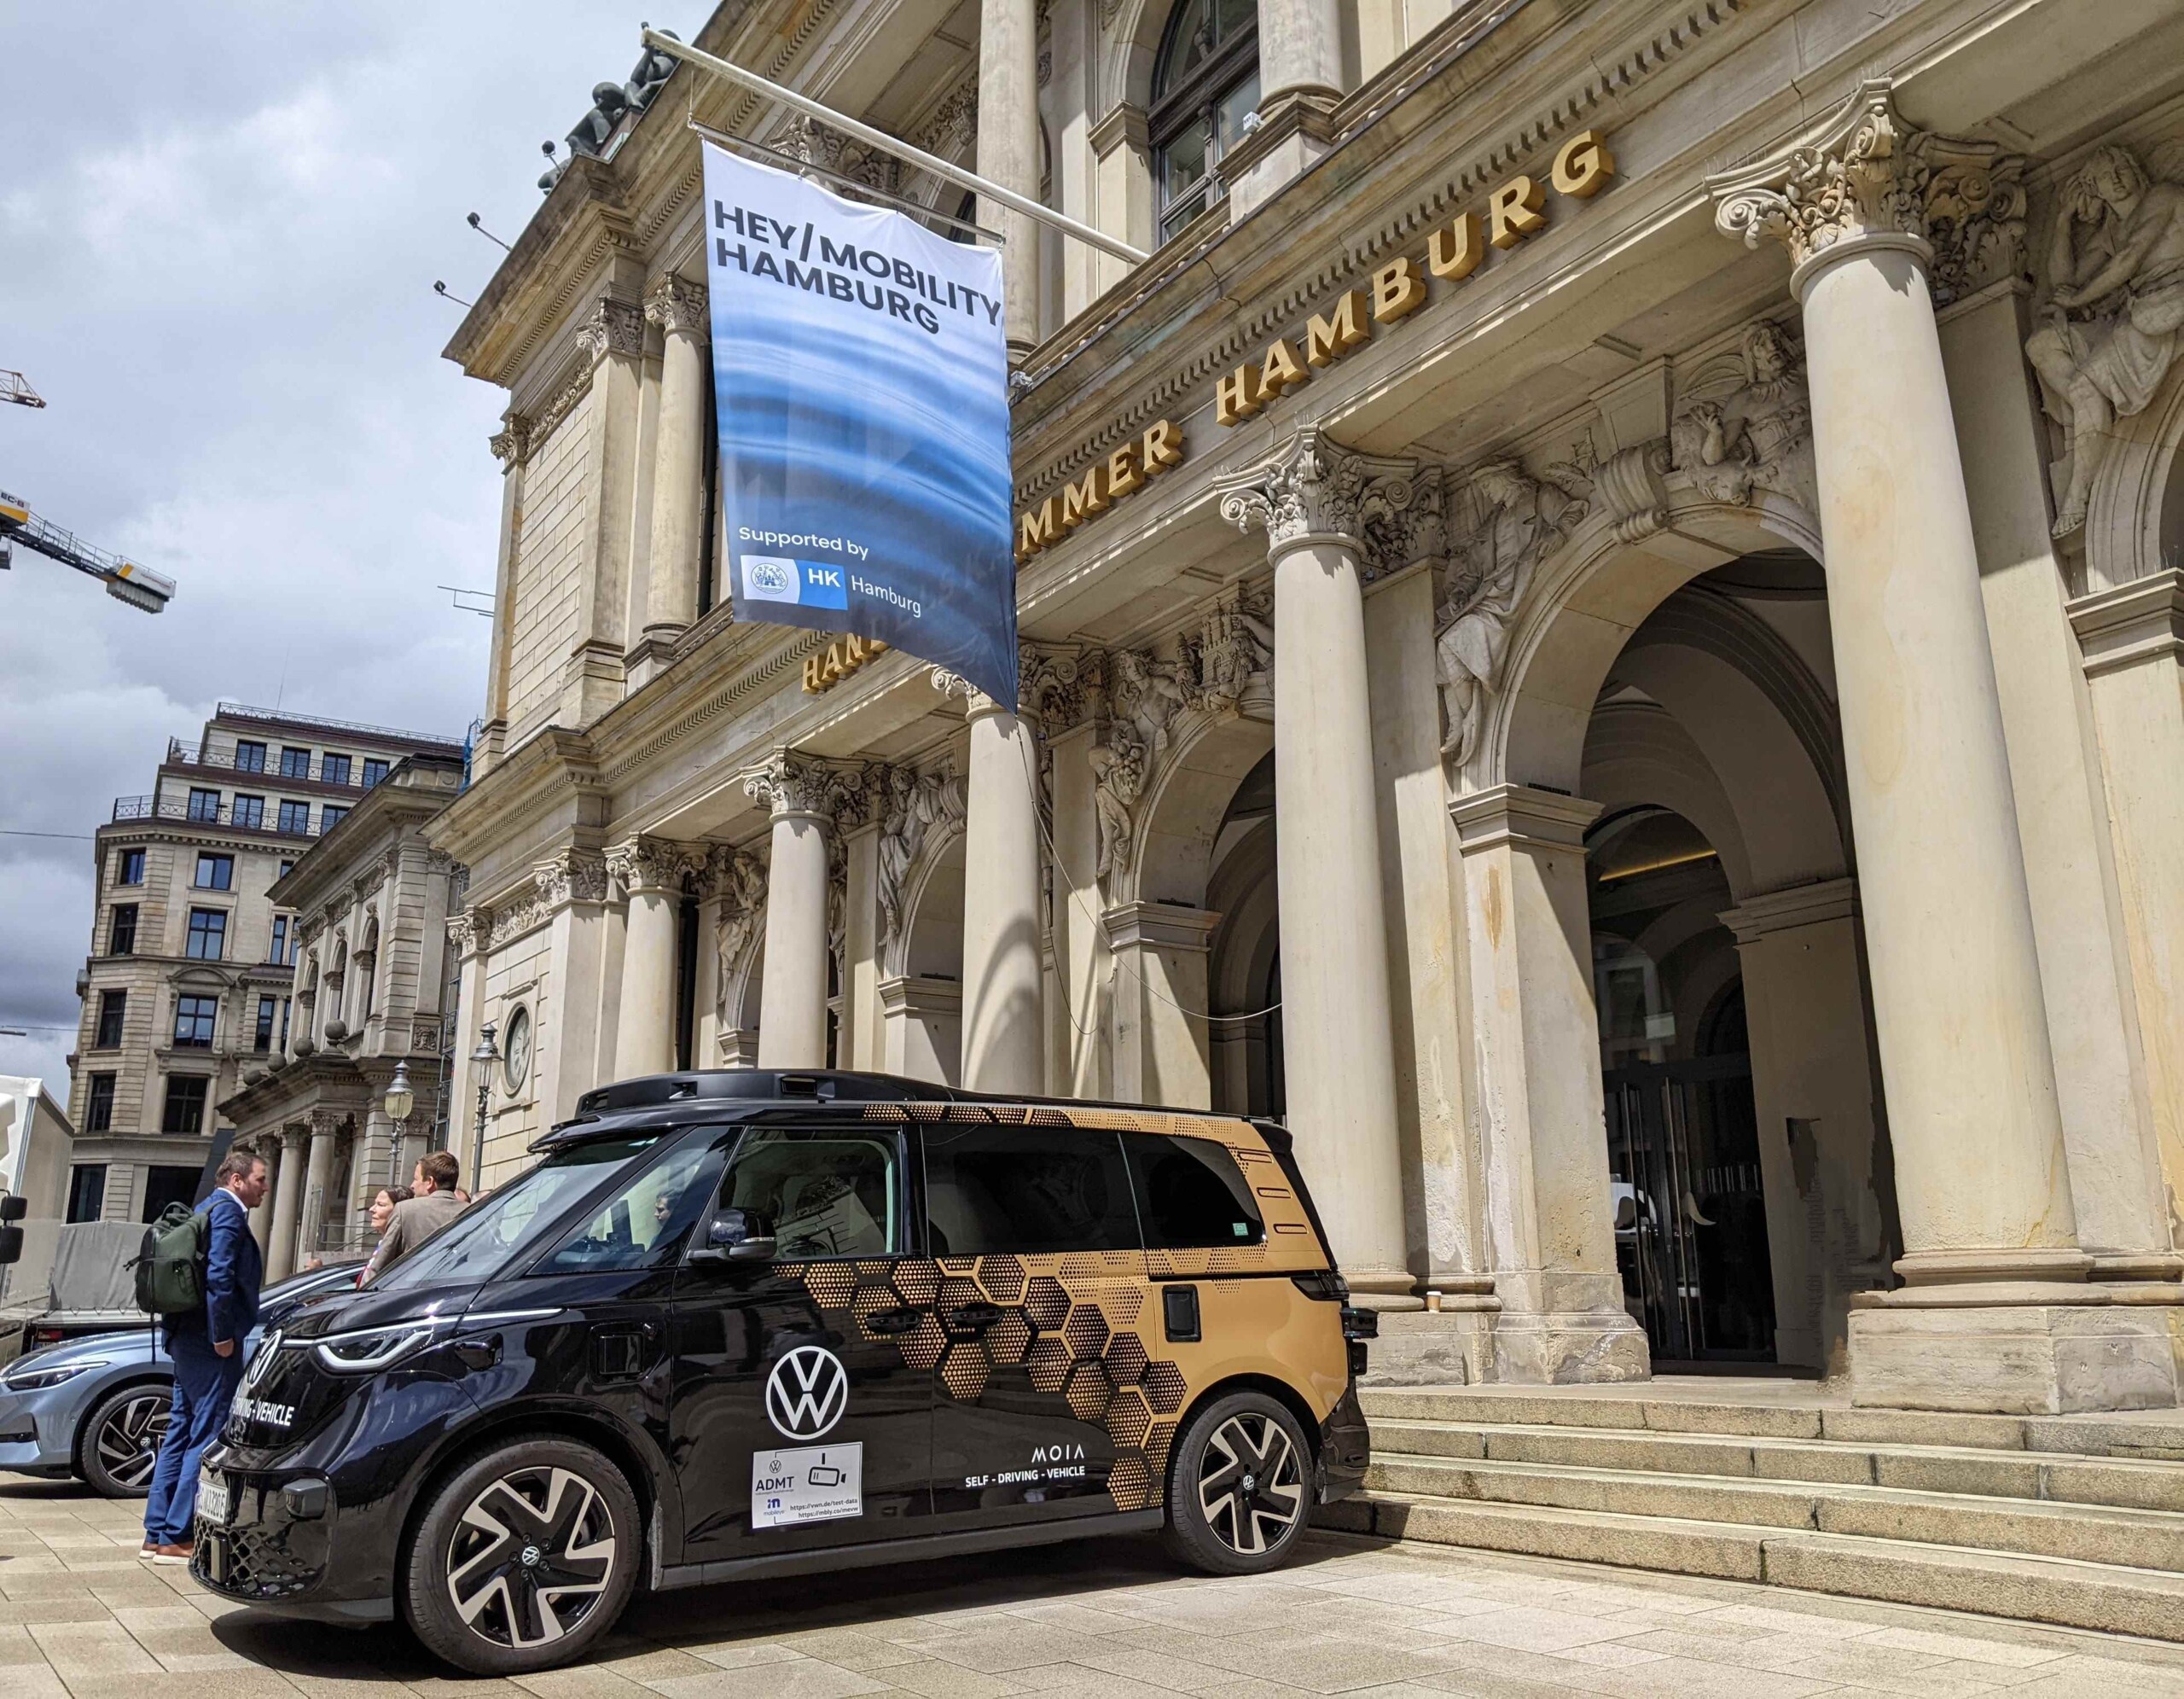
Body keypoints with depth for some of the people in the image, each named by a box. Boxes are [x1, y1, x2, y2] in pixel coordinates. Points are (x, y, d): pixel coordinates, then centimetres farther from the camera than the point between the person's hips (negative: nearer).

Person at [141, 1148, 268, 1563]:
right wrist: (223, 1335, -20)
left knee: (181, 1433, 14)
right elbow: (219, 1275, -23)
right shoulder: (228, 1210, -12)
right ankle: (176, 1536, -2)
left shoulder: (207, 1208, 19)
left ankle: (158, 1532, 19)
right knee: (207, 1436, -5)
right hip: (211, 1342, -10)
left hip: (188, 1339, 10)